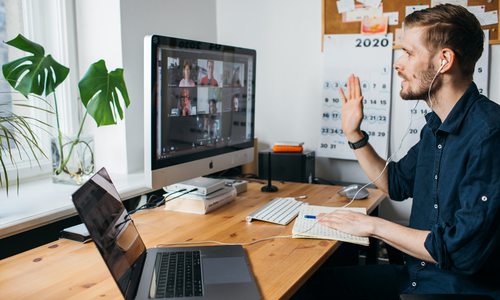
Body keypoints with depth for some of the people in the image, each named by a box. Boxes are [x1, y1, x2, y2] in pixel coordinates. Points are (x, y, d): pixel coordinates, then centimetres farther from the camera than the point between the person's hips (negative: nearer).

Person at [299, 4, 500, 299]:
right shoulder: (437, 125, 6)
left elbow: (463, 251, -26)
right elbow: (396, 183, 19)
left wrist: (374, 225, -16)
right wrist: (354, 134, 9)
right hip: (417, 274, 8)